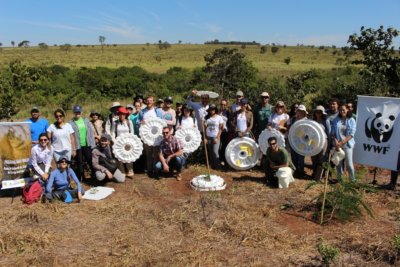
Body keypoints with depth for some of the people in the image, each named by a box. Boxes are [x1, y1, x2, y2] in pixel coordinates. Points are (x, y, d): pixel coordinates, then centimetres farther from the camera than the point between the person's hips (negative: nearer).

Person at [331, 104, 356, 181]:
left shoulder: (351, 120, -1)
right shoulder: (335, 120, 5)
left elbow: (351, 134, -7)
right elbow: (332, 133, 3)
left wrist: (342, 142, -16)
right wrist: (336, 142, -12)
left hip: (347, 145, -2)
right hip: (337, 145, 2)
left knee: (349, 164, -3)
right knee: (338, 163, 8)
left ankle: (353, 180, 12)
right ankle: (339, 178, 24)